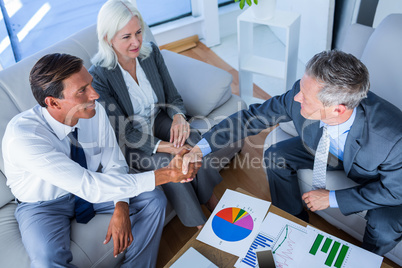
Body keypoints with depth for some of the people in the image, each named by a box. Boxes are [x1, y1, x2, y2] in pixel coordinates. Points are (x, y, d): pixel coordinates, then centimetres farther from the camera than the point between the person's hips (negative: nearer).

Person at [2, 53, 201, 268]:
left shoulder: (96, 111, -21)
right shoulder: (22, 135, -36)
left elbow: (114, 165, -8)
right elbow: (88, 187, -41)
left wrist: (121, 210, -26)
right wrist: (167, 174, -41)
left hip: (87, 186, 4)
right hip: (43, 205, -4)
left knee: (154, 200, -10)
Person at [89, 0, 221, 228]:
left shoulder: (151, 52, -9)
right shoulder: (98, 76, -23)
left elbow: (173, 97, -2)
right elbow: (123, 131, -21)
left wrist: (179, 117, -27)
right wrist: (165, 147, -32)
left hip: (158, 120, 5)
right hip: (129, 141, -4)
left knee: (193, 139, -24)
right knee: (169, 163, -29)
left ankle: (210, 199, -4)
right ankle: (201, 226, -10)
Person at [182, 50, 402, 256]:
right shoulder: (298, 97, -35)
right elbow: (254, 115, -22)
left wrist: (333, 198, -23)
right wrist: (201, 148, -26)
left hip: (375, 174, -3)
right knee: (275, 157, -9)